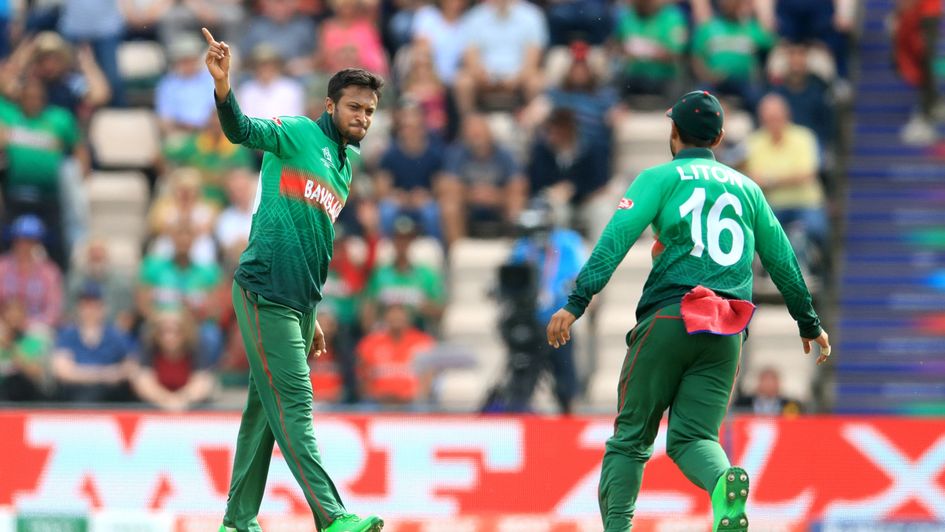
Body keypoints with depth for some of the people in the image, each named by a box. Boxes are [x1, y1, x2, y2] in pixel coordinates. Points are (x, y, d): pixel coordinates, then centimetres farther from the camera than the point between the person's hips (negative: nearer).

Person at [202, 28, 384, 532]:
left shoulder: (344, 168, 20)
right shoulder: (298, 133, -2)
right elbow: (243, 131, -22)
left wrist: (311, 316, 26)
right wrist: (223, 88, -42)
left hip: (299, 302, 8)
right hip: (264, 291, -8)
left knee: (266, 406, 11)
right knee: (293, 403, -11)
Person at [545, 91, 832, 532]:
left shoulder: (660, 178, 8)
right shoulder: (747, 189, 21)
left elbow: (616, 239, -7)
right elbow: (782, 260, 26)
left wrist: (575, 304, -14)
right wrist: (809, 324, 38)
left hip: (667, 319, -3)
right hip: (727, 332, 3)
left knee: (630, 438, 5)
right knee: (693, 437, 0)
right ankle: (726, 482, -34)